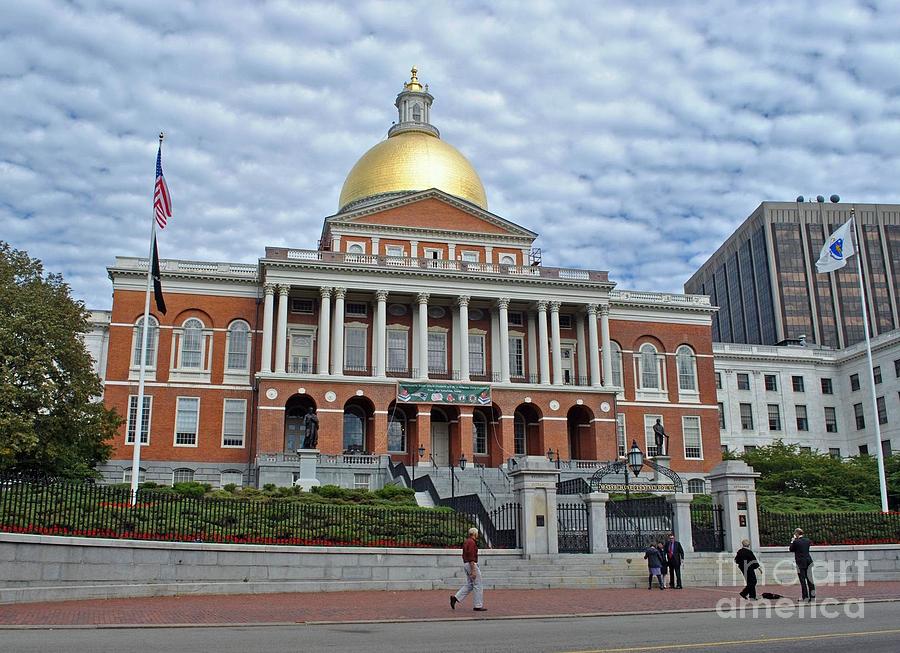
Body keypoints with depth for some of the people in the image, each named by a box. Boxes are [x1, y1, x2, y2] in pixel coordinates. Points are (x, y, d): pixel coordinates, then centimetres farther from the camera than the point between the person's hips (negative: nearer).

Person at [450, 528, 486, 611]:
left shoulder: (466, 542, 14)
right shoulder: (472, 542, -17)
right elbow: (471, 557, -22)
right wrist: (473, 571, -23)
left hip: (466, 564, 10)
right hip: (472, 564, -10)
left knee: (469, 585, 13)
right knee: (478, 585, -1)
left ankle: (455, 597, 3)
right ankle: (478, 606, 3)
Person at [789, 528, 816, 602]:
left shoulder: (796, 542, -13)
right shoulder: (807, 540, 4)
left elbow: (791, 550, -1)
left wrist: (792, 541, 7)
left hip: (800, 563, -5)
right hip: (808, 561, 6)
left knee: (802, 580, 1)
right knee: (809, 579, 12)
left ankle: (805, 596, 2)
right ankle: (812, 595, 14)